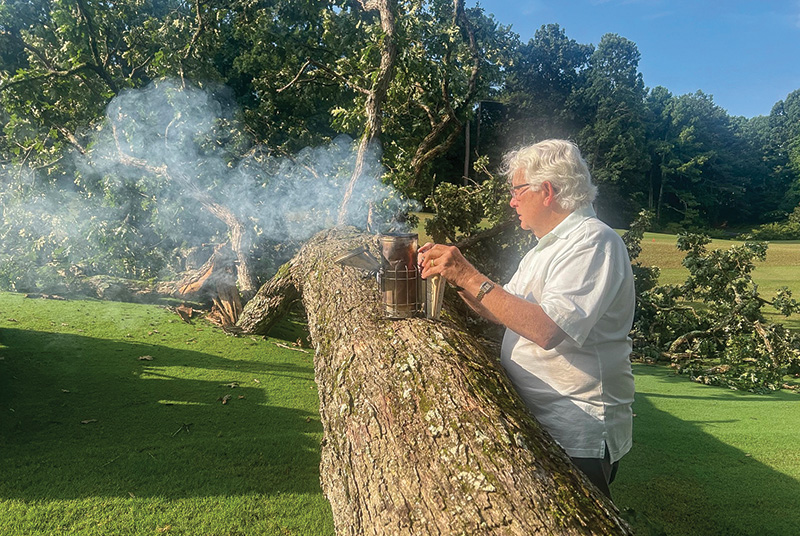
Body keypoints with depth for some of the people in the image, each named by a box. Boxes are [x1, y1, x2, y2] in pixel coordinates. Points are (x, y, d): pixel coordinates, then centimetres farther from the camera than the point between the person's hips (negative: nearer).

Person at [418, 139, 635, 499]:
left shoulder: (593, 240, -17)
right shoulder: (548, 245, 15)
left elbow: (548, 329, -31)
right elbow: (501, 312, 15)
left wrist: (470, 277, -27)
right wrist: (452, 275, 4)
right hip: (535, 423, 9)